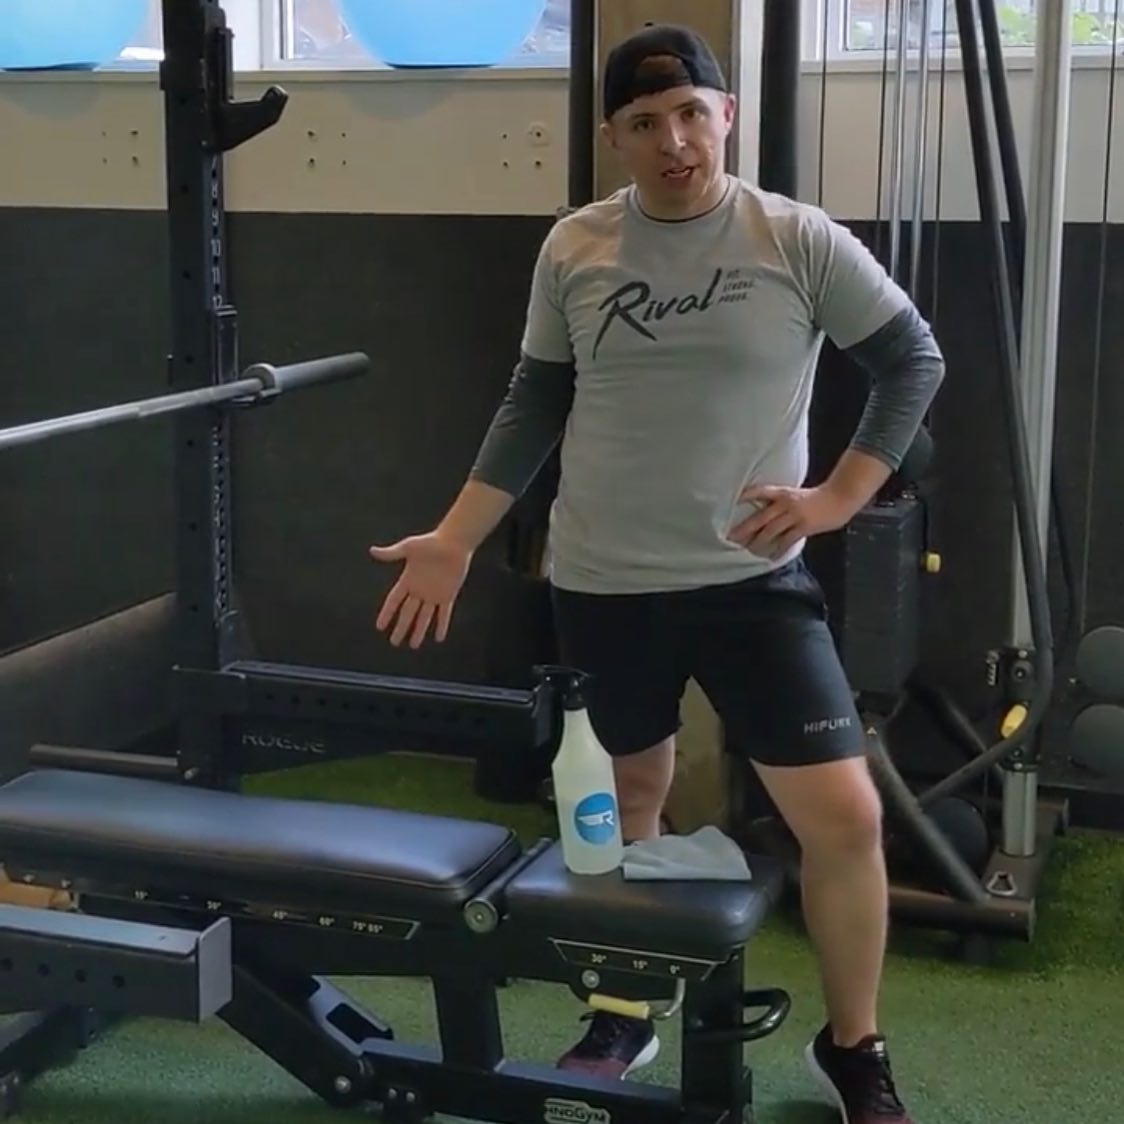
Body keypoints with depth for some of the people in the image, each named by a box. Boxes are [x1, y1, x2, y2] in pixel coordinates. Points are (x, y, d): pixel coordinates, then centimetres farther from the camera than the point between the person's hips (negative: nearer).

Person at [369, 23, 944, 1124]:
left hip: (754, 581, -2)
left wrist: (838, 497, -9)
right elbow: (533, 408, 7)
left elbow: (914, 362, 0)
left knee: (844, 815, -6)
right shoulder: (572, 249, 0)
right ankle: (622, 1015, 38)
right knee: (624, 800, 16)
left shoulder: (798, 241, -8)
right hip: (601, 585, 2)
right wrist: (454, 540, 2)